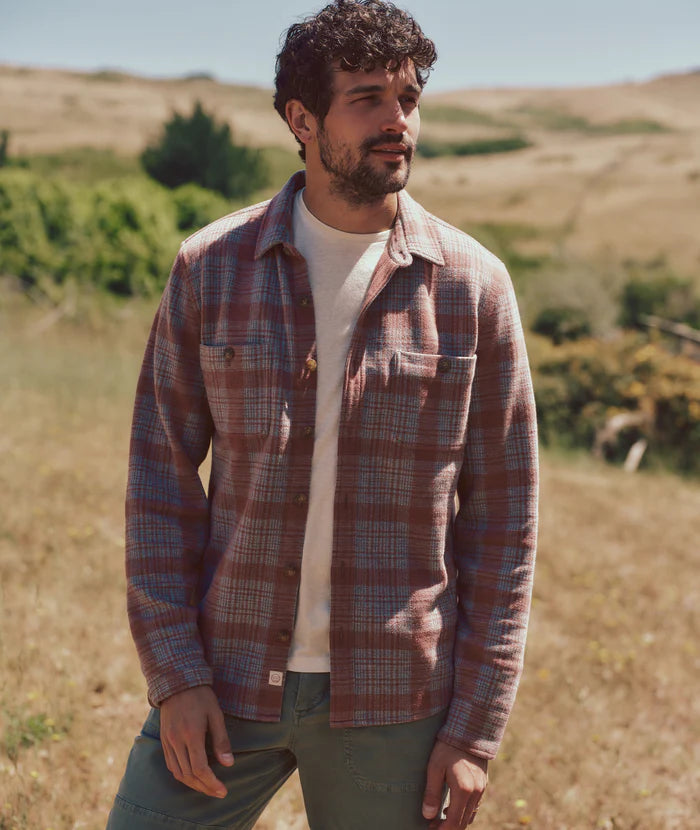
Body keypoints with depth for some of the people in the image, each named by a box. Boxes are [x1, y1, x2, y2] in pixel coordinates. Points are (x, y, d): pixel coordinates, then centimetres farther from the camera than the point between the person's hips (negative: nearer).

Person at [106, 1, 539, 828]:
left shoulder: (471, 286, -4)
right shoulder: (209, 269, -1)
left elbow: (501, 519, -1)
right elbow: (162, 480, 1)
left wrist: (475, 729, -3)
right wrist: (175, 677, -7)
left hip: (392, 705, 0)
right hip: (228, 686, 1)